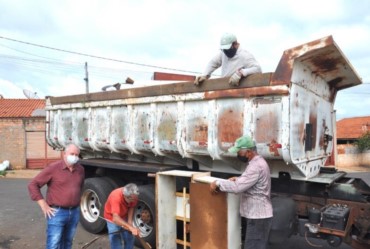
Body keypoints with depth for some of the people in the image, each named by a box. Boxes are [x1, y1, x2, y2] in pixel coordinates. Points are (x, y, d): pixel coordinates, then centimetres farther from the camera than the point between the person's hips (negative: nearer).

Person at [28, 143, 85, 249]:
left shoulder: (80, 170, 5)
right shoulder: (53, 168, -10)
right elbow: (33, 185, -9)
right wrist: (44, 206, -11)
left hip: (74, 212, 5)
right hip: (57, 212, -5)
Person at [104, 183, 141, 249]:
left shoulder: (134, 196, -26)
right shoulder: (116, 197, -41)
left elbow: (131, 207, -8)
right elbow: (115, 219, -49)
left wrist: (129, 222, -22)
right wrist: (131, 228, -57)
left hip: (125, 216, 4)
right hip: (112, 217, -4)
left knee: (130, 238, 6)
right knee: (116, 241, -8)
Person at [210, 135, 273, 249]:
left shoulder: (256, 166, -23)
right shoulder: (258, 162, 11)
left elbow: (238, 187, -29)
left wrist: (217, 183, -18)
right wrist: (238, 179, 9)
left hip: (258, 216, -10)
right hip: (259, 214, 10)